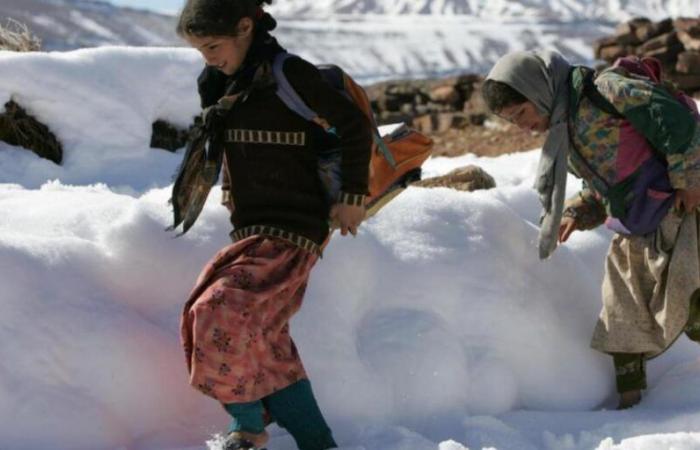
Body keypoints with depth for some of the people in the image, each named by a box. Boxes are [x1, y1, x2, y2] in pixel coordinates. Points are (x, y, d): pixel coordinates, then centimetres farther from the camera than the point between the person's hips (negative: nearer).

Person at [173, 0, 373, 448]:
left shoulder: (290, 74, -12)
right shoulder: (226, 87, 11)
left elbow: (356, 126, -11)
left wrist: (352, 196, -11)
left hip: (291, 234, -9)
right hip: (252, 233, 9)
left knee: (224, 315, -19)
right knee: (266, 346, 4)